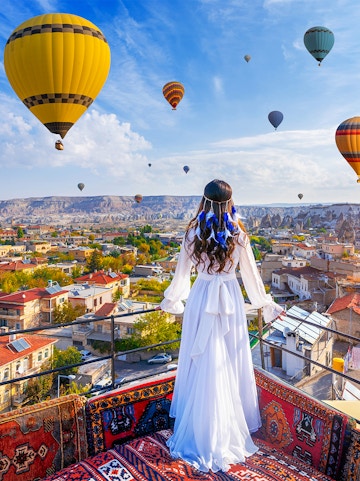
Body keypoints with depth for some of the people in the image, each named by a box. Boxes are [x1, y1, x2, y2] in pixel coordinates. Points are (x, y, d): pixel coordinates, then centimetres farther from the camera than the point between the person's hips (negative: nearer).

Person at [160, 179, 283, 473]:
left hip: (201, 300, 1)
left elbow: (182, 273, 2)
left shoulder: (193, 234, -8)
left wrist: (171, 300, 19)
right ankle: (232, 427, 32)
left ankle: (201, 430, 29)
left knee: (203, 365, 13)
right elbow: (252, 275, -2)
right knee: (230, 364, 14)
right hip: (230, 301, 0)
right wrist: (267, 305, 11)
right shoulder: (238, 235, -10)